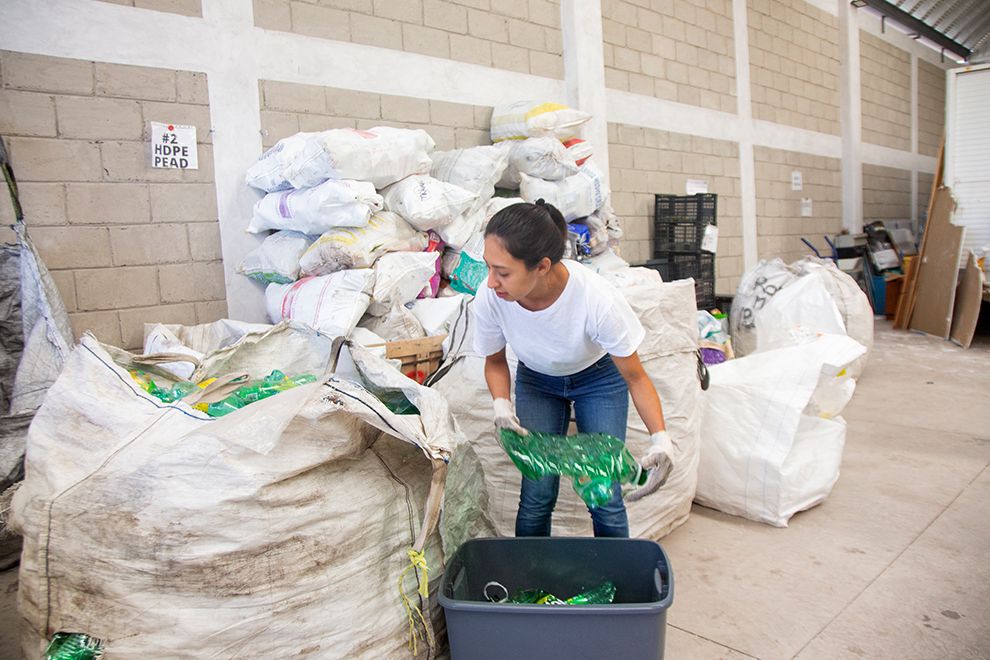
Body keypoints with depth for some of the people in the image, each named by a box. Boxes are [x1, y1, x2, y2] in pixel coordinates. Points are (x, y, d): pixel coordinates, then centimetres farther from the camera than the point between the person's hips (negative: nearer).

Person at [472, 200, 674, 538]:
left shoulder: (597, 298, -38)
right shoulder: (489, 298, -30)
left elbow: (635, 377, -21)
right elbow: (495, 361, -7)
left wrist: (661, 439, -33)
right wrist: (502, 406, -25)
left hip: (599, 378, -1)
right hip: (536, 381, 2)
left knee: (605, 497, -5)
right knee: (536, 496, -5)